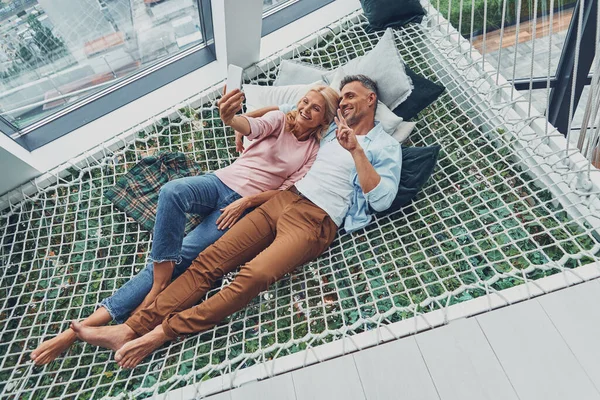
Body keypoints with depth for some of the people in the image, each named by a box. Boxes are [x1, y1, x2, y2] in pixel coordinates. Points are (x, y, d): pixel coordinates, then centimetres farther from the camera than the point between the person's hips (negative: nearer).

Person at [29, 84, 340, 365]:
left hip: (247, 204, -2)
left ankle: (95, 320, -10)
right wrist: (230, 118, -41)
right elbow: (253, 127, -16)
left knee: (181, 255, -16)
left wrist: (247, 201, -16)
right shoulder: (278, 119, 8)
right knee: (172, 190, -31)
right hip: (221, 182, 3)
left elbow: (288, 191, -3)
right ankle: (160, 280, -19)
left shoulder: (315, 149, 5)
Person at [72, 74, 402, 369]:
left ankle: (166, 330, -16)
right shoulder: (334, 127, 25)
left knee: (253, 276, -29)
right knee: (210, 259, -7)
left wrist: (356, 150, -13)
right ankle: (132, 328, -6)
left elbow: (381, 200, -9)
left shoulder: (387, 147, 8)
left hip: (317, 221, -5)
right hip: (285, 199, 6)